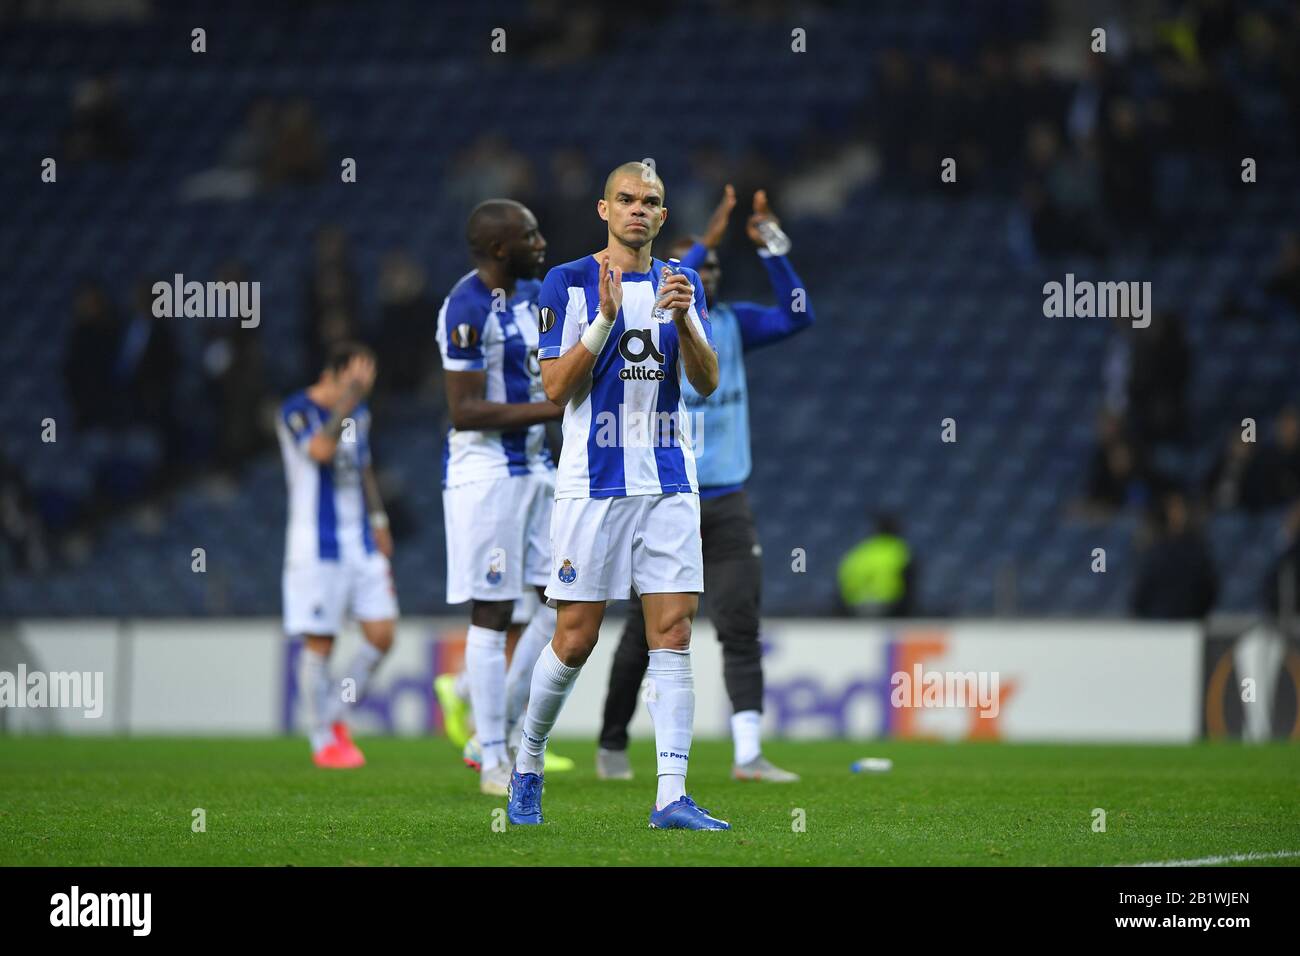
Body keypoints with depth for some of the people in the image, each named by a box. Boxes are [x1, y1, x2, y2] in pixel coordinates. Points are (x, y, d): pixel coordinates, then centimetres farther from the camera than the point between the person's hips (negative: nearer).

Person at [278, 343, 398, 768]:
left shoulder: (359, 413, 14)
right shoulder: (297, 411, -10)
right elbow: (321, 450, -29)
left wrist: (378, 521, 20)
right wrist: (348, 397, -29)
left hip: (361, 543, 7)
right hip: (317, 549, -7)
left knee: (382, 634, -1)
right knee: (319, 642, -3)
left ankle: (335, 715, 16)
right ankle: (323, 740, 5)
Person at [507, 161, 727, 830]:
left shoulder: (683, 284, 11)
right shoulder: (568, 284, 0)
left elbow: (707, 383, 4)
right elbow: (556, 387, -7)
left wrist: (683, 320, -13)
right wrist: (607, 317, -17)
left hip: (669, 485, 3)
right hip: (593, 482, -3)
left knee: (673, 632, -6)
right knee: (576, 640, -1)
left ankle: (671, 797, -9)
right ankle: (526, 767, 21)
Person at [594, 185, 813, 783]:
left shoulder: (731, 323, 9)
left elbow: (796, 317, -2)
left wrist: (771, 249, -12)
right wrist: (706, 241, -30)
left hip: (726, 503, 4)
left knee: (741, 627, -7)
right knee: (646, 633, 3)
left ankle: (749, 754, -11)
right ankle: (612, 746, 19)